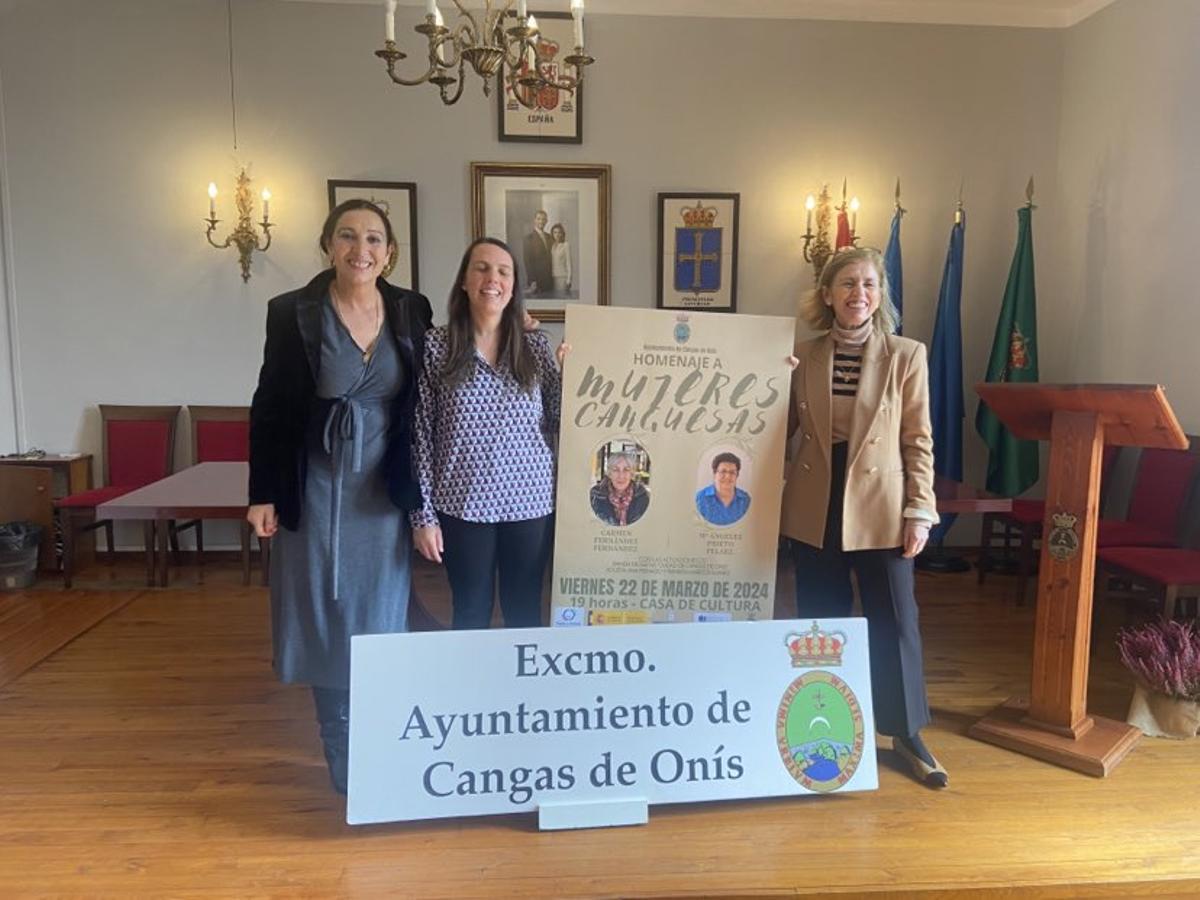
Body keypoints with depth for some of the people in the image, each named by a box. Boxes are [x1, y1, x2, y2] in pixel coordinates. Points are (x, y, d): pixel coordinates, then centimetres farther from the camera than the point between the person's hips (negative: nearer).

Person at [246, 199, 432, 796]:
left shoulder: (412, 311, 0)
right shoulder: (292, 312, -5)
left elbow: (422, 403, 6)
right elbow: (269, 407, -2)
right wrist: (263, 494, -4)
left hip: (384, 490, 2)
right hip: (316, 489, -1)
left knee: (380, 615, 9)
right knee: (326, 616, 7)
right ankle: (339, 747, 23)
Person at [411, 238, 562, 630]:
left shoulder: (536, 345, 3)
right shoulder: (435, 345, -3)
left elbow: (559, 424, 4)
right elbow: (420, 435, -3)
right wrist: (422, 514, -6)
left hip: (529, 502, 2)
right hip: (464, 505, -1)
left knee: (525, 613, 14)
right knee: (471, 614, 12)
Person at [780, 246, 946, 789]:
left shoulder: (906, 356, -2)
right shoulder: (801, 358, 4)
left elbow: (918, 440, -1)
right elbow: (782, 429, 8)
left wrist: (919, 510, -6)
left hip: (880, 509, -2)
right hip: (815, 510, 2)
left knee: (894, 621, 6)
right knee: (819, 621, 11)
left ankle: (907, 734, 24)